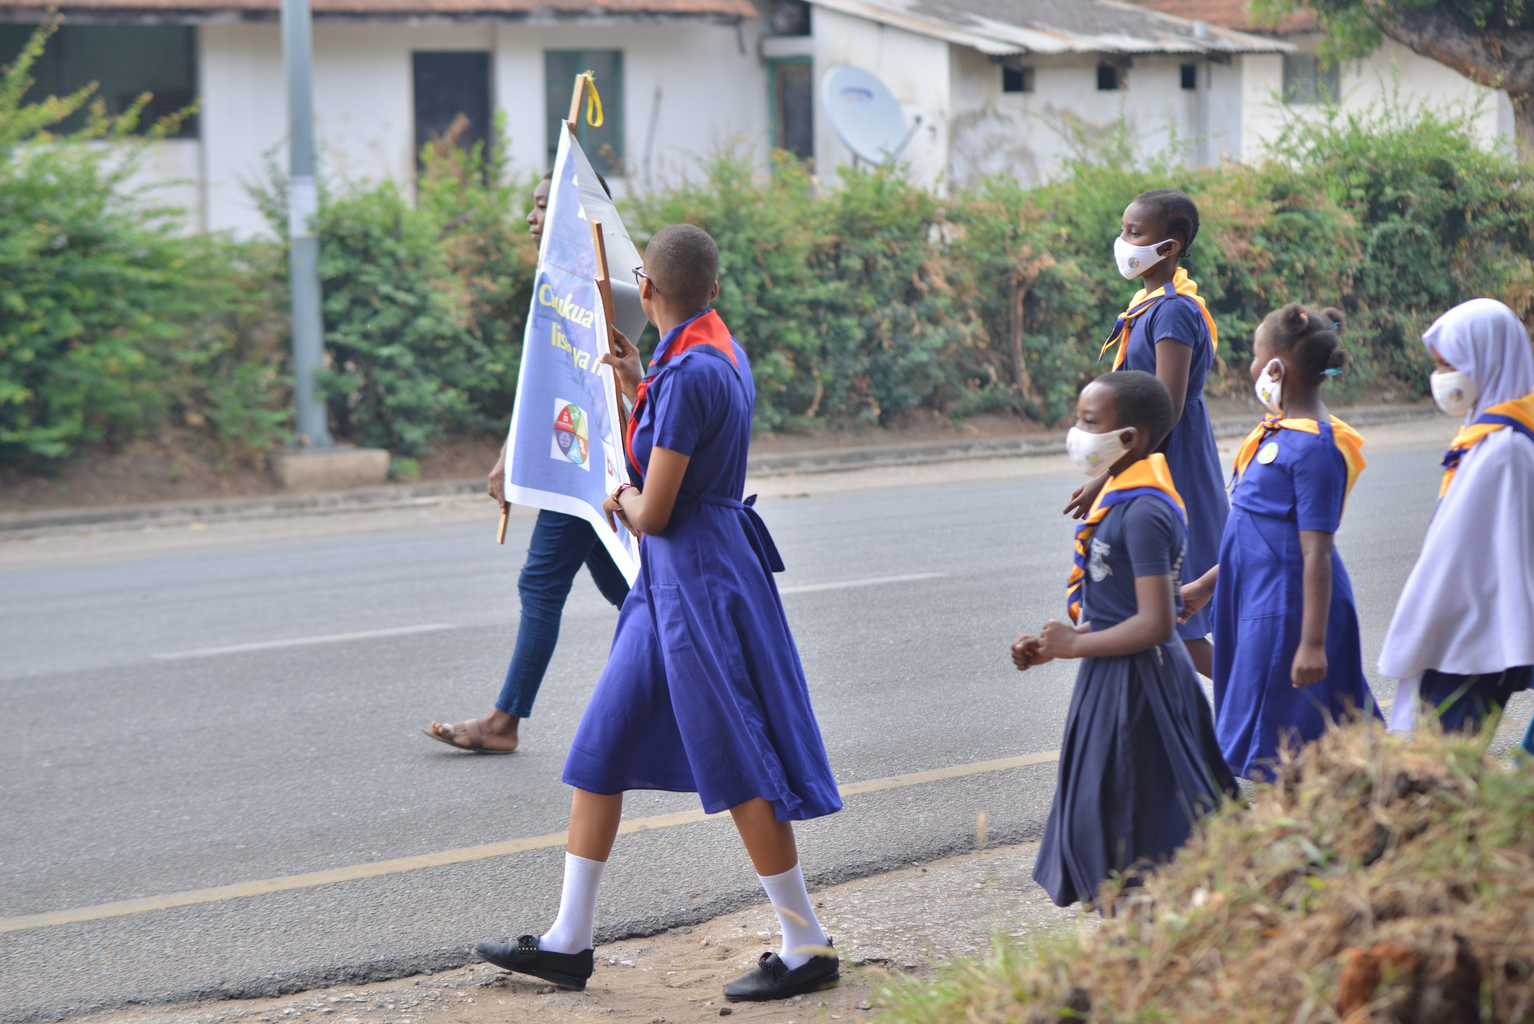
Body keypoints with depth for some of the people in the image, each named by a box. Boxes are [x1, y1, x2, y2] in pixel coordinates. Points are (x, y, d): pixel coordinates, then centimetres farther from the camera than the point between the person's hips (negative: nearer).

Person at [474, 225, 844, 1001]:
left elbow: (655, 512, -21)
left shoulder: (688, 374, -21)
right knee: (600, 747, 11)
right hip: (672, 583, 10)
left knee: (738, 766, -3)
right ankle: (569, 941, 17)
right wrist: (636, 388, 32)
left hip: (698, 578, -10)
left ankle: (807, 949, 7)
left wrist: (622, 499, 1)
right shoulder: (720, 351, 9)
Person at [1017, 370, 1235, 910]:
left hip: (1135, 683, -10)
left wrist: (1075, 644, -16)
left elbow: (1155, 624, -26)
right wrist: (1049, 646, 10)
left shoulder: (1144, 511, -21)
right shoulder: (1119, 497, 11)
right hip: (1114, 682, 10)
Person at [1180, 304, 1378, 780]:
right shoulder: (1279, 431, 11)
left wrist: (1313, 643, -24)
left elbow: (1316, 552, -22)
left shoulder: (1315, 446, -18)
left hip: (1288, 611, -10)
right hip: (1259, 598, 10)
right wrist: (1207, 585, 28)